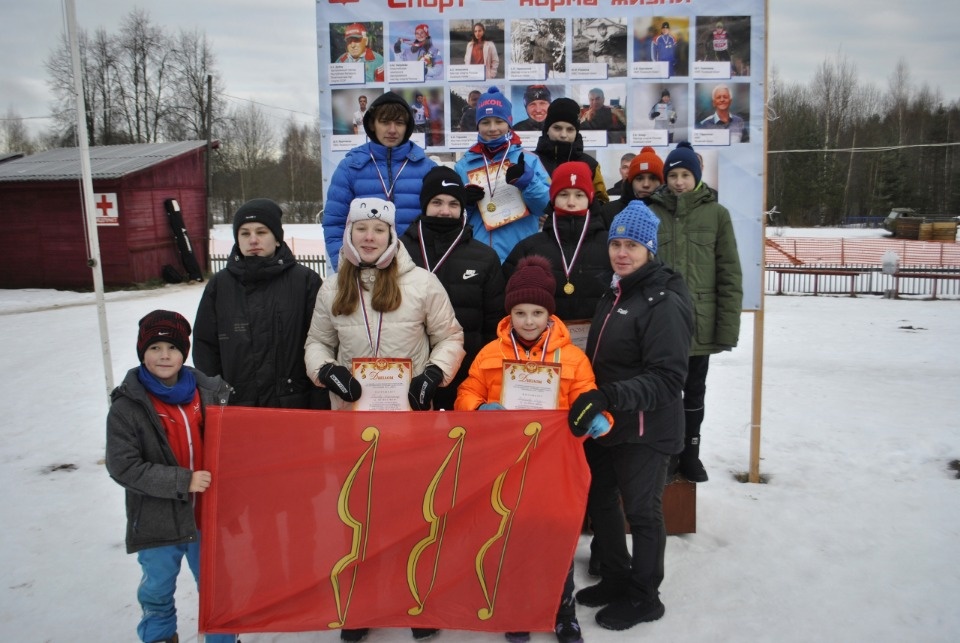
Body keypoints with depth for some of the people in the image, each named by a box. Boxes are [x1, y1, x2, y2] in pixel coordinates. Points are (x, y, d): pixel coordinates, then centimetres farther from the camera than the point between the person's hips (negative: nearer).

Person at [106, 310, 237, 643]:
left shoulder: (209, 391, -3)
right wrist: (182, 481, -21)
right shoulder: (126, 407, -11)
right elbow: (123, 467, -16)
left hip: (208, 515, 2)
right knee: (157, 594, 17)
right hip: (157, 522, -2)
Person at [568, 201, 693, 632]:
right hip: (606, 423, 9)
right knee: (600, 500, 19)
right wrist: (592, 399, 11)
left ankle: (643, 597, 26)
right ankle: (615, 579, 39)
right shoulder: (614, 294, 11)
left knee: (641, 511, 6)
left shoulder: (663, 303, -17)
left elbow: (667, 378, -24)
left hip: (645, 430, -9)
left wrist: (609, 396, -33)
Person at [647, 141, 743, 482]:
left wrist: (728, 328, -6)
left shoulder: (716, 214, 0)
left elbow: (730, 276, -1)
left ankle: (690, 453, 30)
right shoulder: (652, 212, 1)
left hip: (700, 324, 0)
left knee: (694, 391, 14)